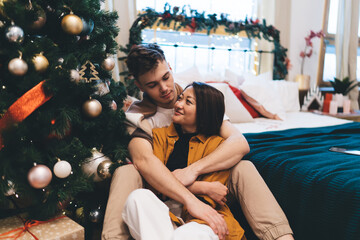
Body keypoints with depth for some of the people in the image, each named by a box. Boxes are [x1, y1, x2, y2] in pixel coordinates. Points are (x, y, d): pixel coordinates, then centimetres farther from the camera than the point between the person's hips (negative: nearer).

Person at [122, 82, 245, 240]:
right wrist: (203, 187, -10)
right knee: (138, 197, -30)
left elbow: (208, 199, -1)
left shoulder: (217, 144, 6)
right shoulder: (160, 135, 15)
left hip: (201, 216, -4)